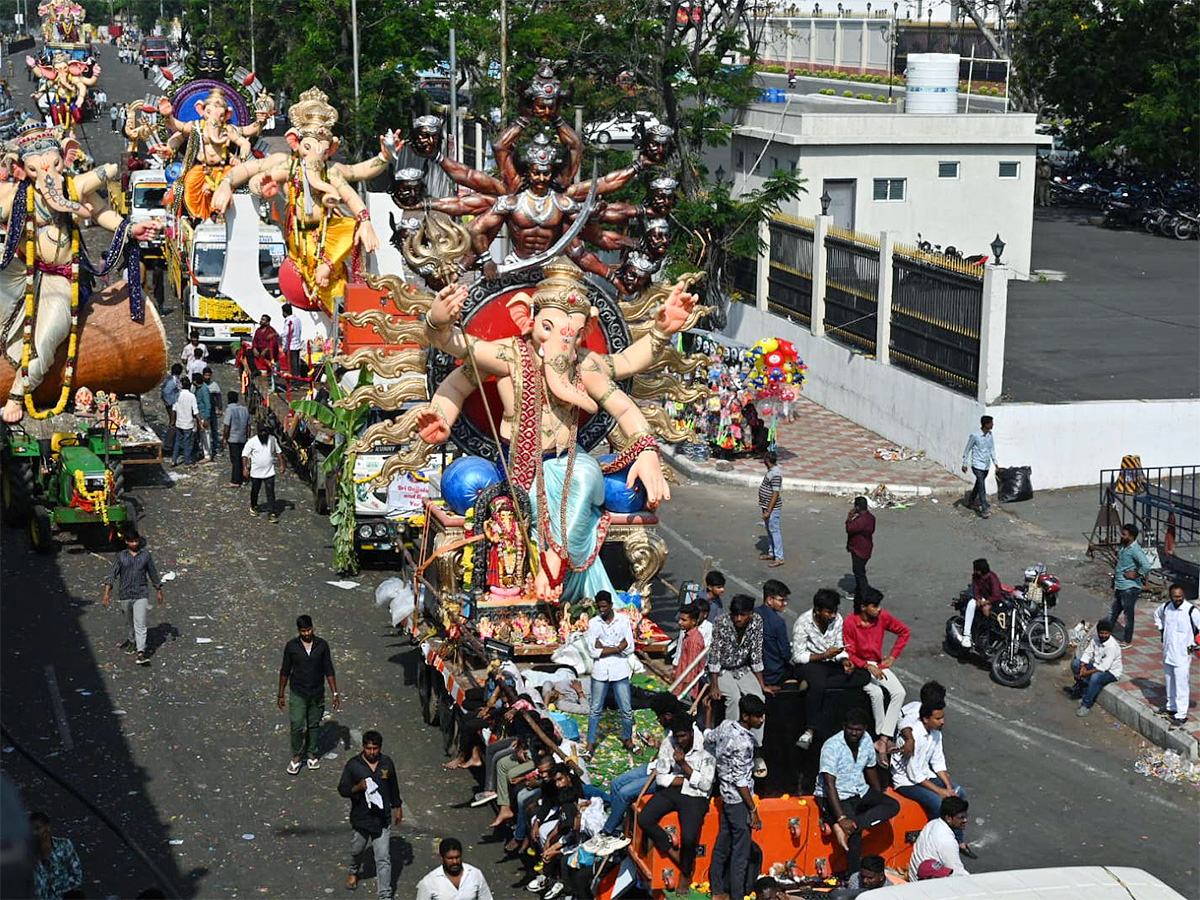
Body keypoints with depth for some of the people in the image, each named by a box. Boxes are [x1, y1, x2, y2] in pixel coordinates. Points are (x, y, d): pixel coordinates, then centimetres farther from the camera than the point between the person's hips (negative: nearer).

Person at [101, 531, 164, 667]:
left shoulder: (146, 556, 2)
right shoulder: (120, 557, 0)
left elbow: (153, 574, 12)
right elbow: (112, 574, -7)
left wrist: (159, 591, 19)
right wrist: (106, 593, -17)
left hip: (141, 594, -2)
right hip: (125, 594, 2)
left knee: (140, 623, -11)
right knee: (130, 622, 19)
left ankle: (141, 652, -16)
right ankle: (132, 640, 44)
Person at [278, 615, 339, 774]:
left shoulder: (322, 645, -5)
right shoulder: (291, 646, -8)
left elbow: (329, 671, 1)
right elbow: (285, 671, 1)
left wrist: (335, 693, -1)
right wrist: (280, 694, 4)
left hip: (317, 694, 2)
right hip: (297, 694, -2)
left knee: (314, 725, 13)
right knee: (297, 726, -6)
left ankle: (312, 753, 30)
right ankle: (296, 757, 12)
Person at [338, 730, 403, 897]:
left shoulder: (387, 763, -3)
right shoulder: (353, 765, -11)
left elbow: (393, 788, 11)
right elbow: (342, 789, -9)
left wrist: (398, 807, 15)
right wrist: (358, 787, -27)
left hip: (382, 819, 0)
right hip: (361, 818, 0)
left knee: (383, 858, -2)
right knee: (356, 850, 23)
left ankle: (385, 895, 5)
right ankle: (354, 871, 55)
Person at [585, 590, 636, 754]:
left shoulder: (623, 620, -1)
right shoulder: (593, 623, 0)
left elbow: (629, 649, -7)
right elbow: (593, 652, -8)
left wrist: (604, 648, -13)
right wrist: (617, 648, -13)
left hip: (620, 671, 0)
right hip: (600, 672, 0)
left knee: (627, 710, 5)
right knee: (595, 709, 8)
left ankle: (627, 739, 25)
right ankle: (591, 743, 17)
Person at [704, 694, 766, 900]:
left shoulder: (726, 725, -3)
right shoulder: (743, 743, -27)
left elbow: (709, 738, 19)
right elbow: (740, 781, -23)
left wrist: (708, 712, 31)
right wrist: (753, 810, -17)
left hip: (726, 796, 9)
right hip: (738, 800, -9)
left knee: (723, 844, 18)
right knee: (740, 852, 1)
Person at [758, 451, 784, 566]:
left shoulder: (776, 474, -25)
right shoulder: (771, 470, 6)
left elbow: (775, 494, -26)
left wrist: (768, 511, -25)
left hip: (773, 508, -10)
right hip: (767, 506, 10)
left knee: (775, 531, -3)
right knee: (769, 531, 20)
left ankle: (779, 558, 4)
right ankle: (771, 553, 32)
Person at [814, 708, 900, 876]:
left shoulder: (866, 742, 0)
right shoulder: (832, 747, -20)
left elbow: (871, 769, 18)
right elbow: (830, 785, -25)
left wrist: (880, 799, 16)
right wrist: (841, 818, -33)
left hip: (860, 792, 7)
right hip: (836, 796, -7)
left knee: (893, 806, -15)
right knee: (855, 834, -30)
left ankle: (843, 828, -26)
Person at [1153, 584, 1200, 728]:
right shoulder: (1166, 607, 0)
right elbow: (1157, 615, 23)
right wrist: (1161, 629, 15)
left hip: (1182, 654, -6)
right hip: (1167, 651, 6)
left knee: (1181, 684, -6)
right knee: (1169, 681, 19)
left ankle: (1181, 715, -1)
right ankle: (1171, 706, 36)